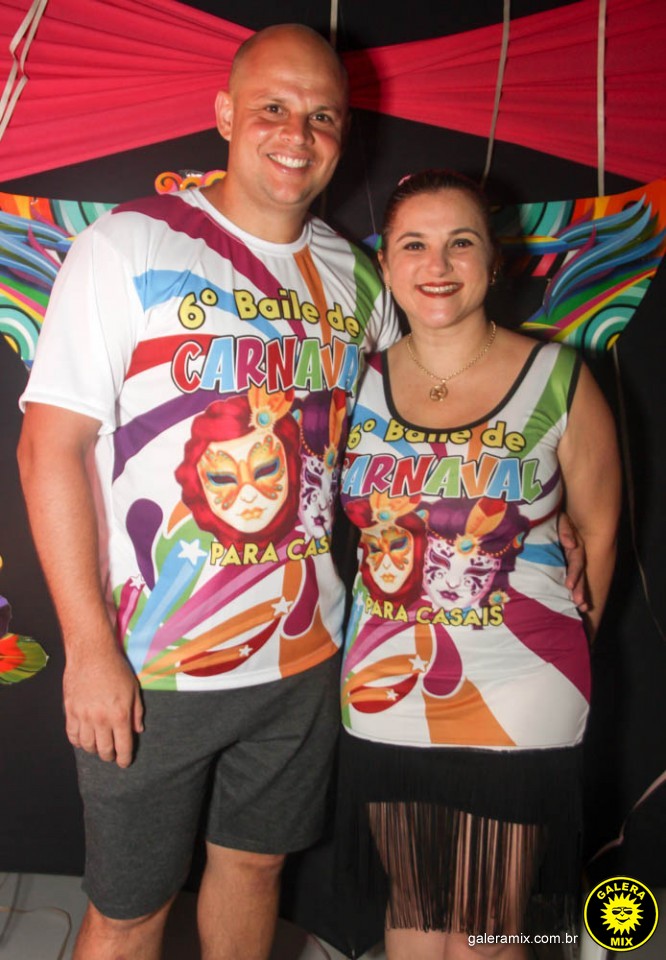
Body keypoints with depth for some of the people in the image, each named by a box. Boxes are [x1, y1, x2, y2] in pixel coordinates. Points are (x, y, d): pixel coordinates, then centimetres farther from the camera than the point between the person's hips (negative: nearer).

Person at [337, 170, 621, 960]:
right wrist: (390, 630, 3)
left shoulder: (560, 382, -8)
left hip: (518, 714, -3)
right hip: (385, 702, 3)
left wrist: (560, 648, 7)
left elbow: (597, 532, 1)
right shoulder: (359, 383, 0)